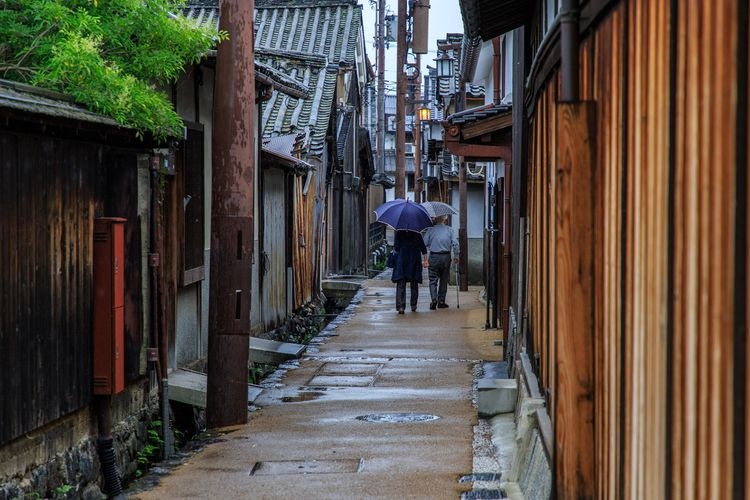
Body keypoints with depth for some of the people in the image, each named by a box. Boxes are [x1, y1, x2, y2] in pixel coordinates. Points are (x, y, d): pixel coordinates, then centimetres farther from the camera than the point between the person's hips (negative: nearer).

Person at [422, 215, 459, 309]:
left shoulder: (430, 229, -2)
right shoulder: (449, 229, 1)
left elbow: (424, 243, -5)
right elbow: (455, 244, -5)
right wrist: (456, 256, 3)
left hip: (434, 257, -1)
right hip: (446, 256, 1)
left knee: (433, 280, 3)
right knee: (444, 280, 12)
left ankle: (434, 299, -14)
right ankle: (441, 301, 12)